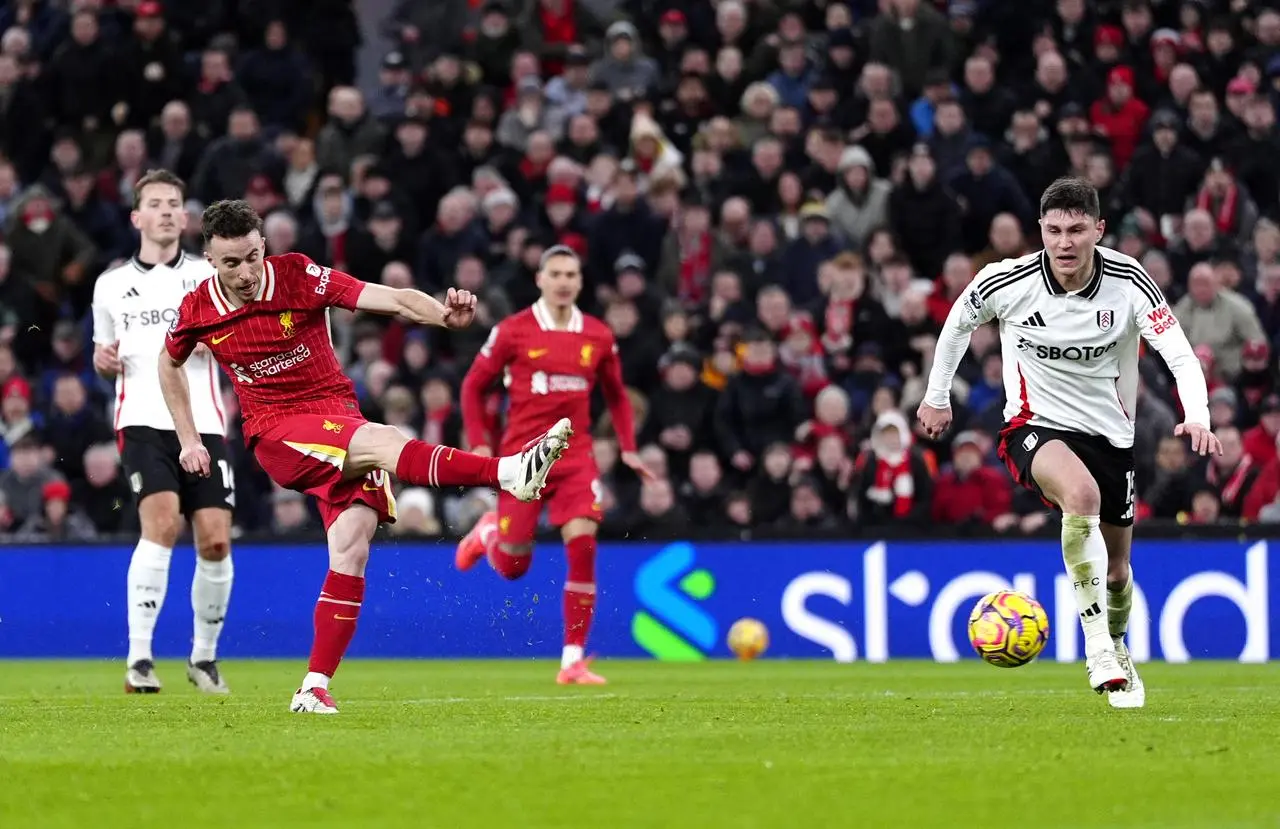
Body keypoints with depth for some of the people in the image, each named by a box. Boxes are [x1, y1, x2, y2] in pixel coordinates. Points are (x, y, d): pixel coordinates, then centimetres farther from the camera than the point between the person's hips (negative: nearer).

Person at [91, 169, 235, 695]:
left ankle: (204, 656, 16)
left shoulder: (208, 276, 10)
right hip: (143, 421, -1)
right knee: (161, 523, -23)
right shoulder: (111, 286, 15)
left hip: (203, 422, 1)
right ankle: (139, 658, -22)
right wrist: (103, 360, 3)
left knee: (215, 540, -6)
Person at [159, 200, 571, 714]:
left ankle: (315, 687, -10)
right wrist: (189, 440, 17)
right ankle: (508, 471, -49)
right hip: (276, 432, -2)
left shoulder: (298, 276, -8)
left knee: (352, 546, -15)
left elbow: (391, 299, -17)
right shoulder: (198, 310, -2)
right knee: (383, 442, -30)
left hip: (339, 422, 2)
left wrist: (444, 315, -36)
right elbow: (170, 363, 21)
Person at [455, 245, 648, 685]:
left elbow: (616, 396, 18)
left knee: (582, 546, -16)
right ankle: (488, 532, 42)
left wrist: (628, 448, 8)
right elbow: (474, 386, 4)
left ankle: (573, 661, -9)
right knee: (512, 567, 3)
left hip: (575, 456, 2)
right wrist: (479, 444, -4)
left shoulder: (598, 336, 4)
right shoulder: (513, 331, -4)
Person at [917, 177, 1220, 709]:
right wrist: (937, 397, 14)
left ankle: (1117, 647, 47)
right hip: (1035, 426, -3)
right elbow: (959, 321, 6)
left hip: (1111, 434, 3)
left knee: (1117, 572, 13)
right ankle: (1097, 646, -31)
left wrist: (1197, 418, -37)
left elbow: (1179, 353, -20)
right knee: (1082, 492, -37)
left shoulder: (1129, 281, -15)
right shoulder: (1007, 282, -15)